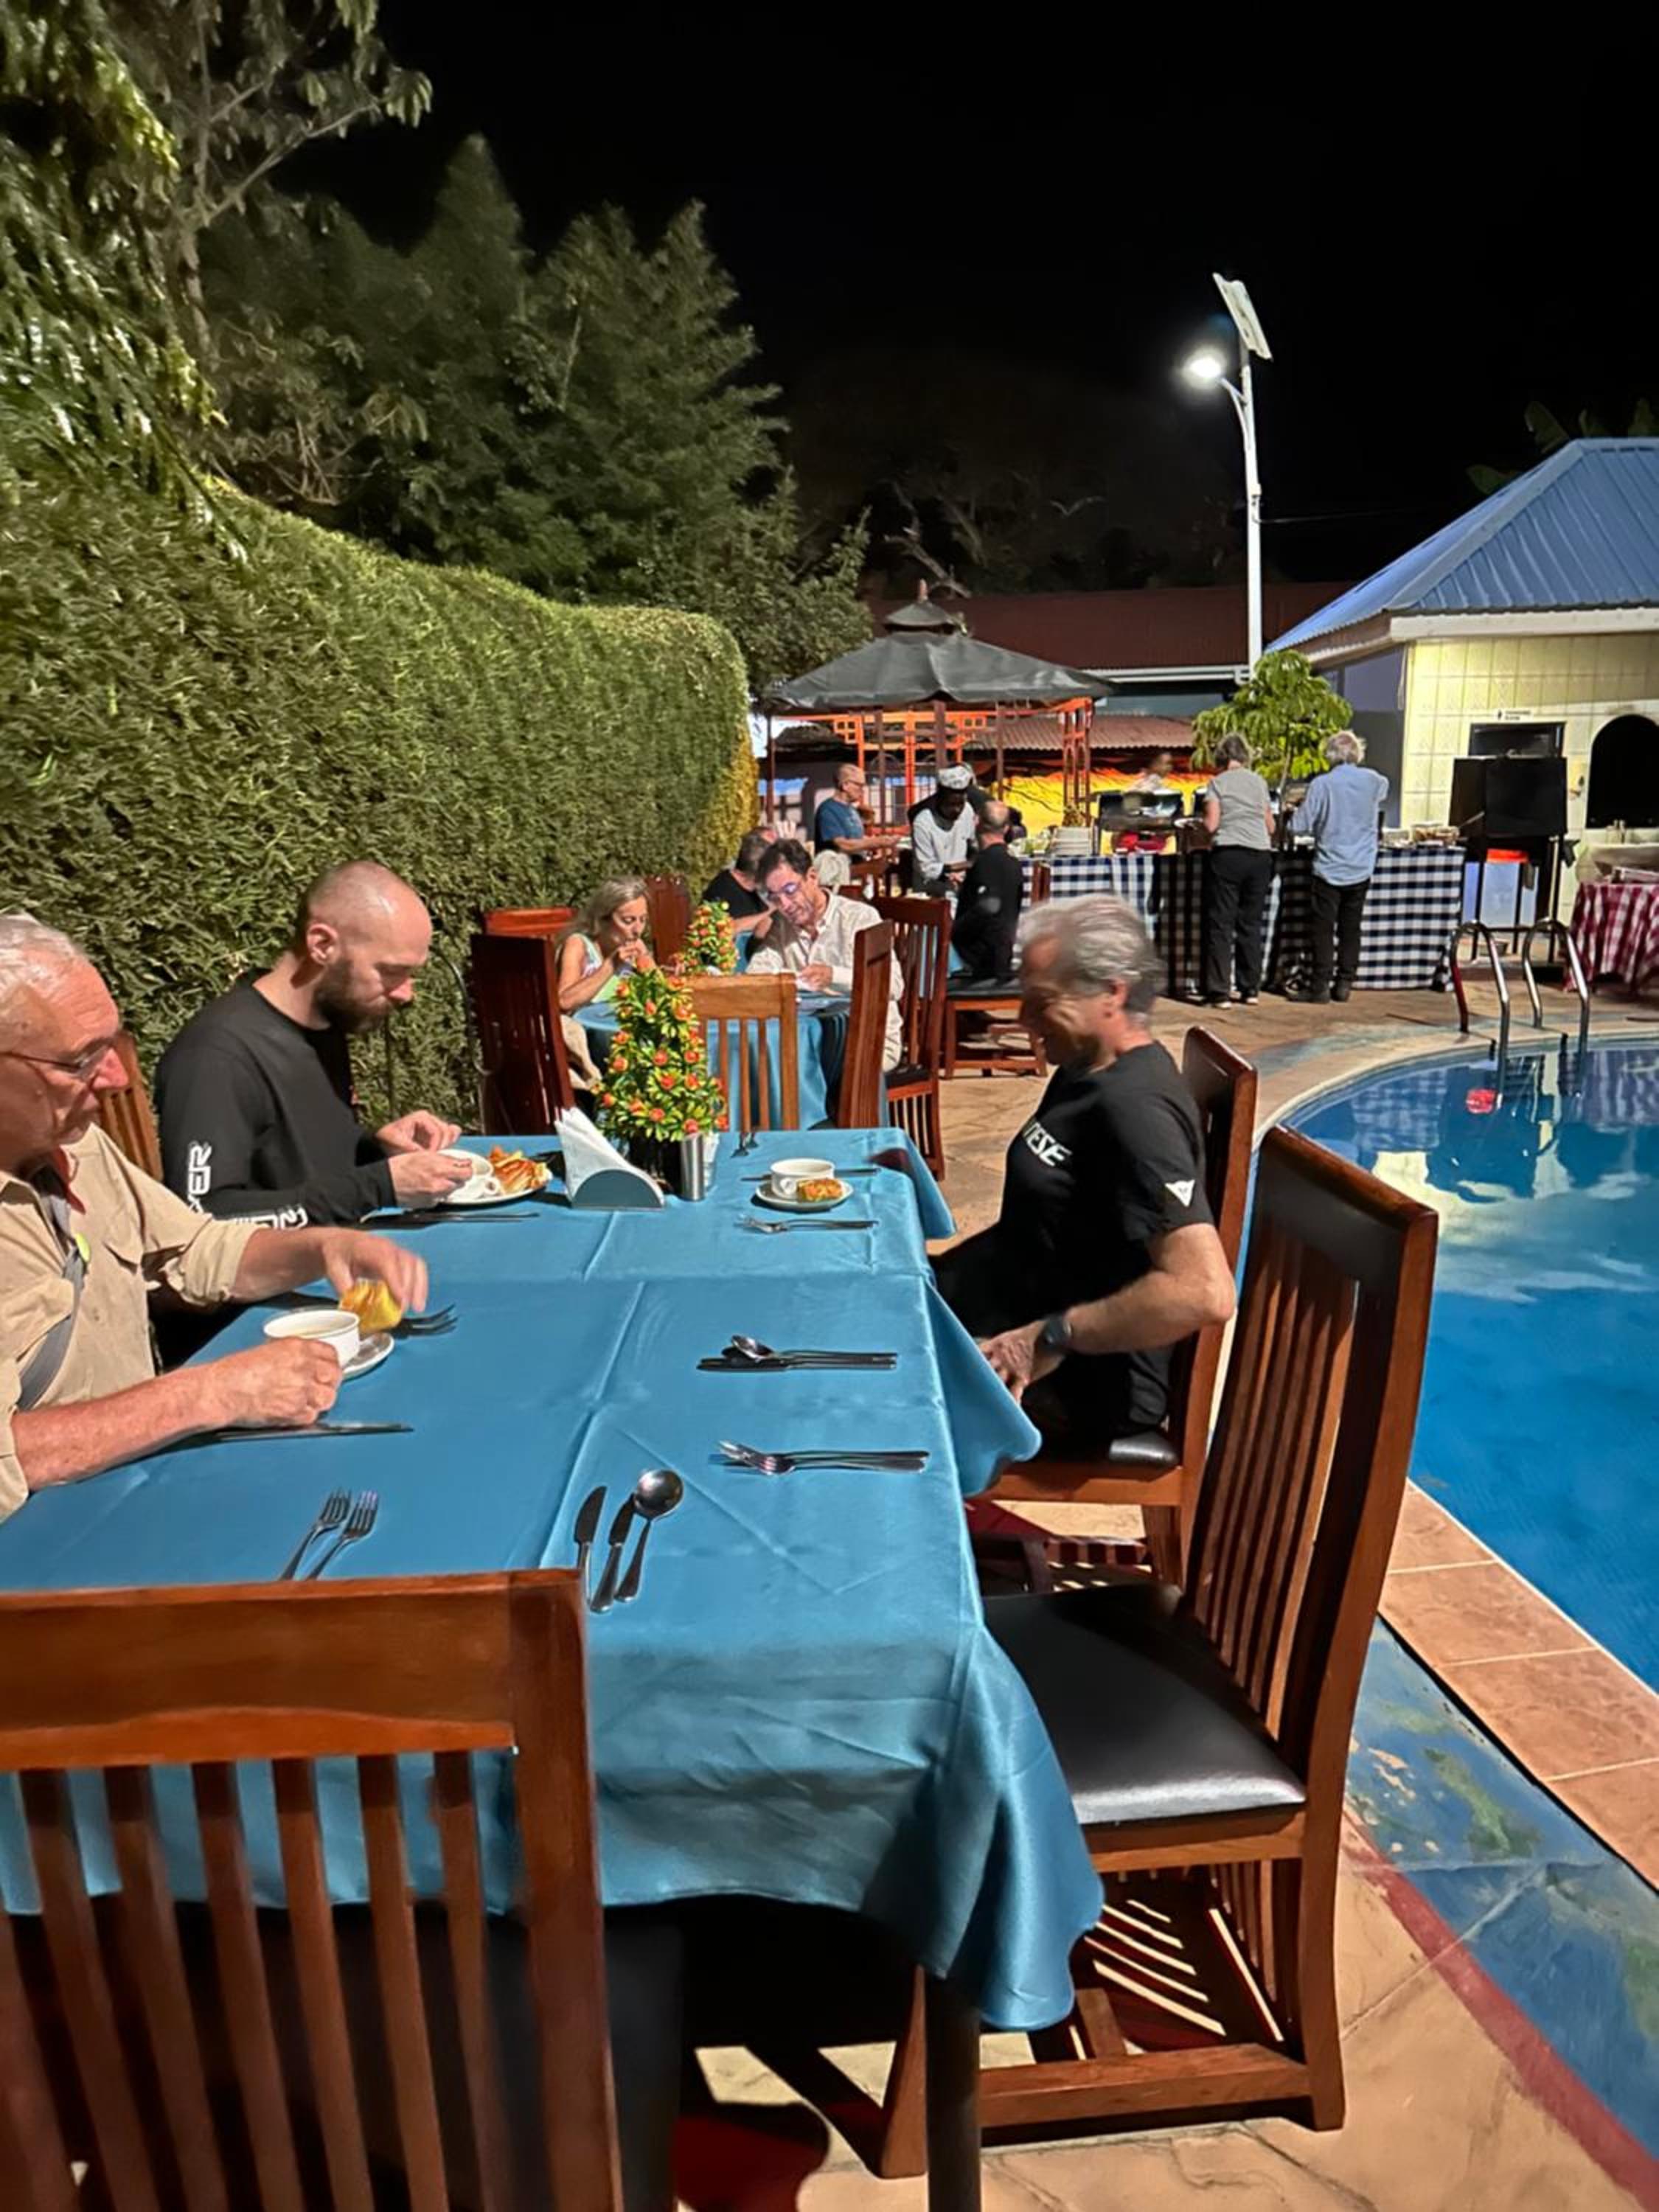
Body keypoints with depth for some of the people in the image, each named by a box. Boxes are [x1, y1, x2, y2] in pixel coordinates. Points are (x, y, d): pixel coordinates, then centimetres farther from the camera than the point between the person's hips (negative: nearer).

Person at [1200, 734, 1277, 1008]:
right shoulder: (1259, 782, 11)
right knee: (1252, 924, 12)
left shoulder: (1218, 782, 0)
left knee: (1221, 924, -1)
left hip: (1228, 854, -4)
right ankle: (1251, 989, 16)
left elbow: (1210, 825, -6)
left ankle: (1220, 992, -5)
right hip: (1260, 856, 4)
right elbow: (1270, 826, 13)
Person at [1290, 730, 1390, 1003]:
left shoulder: (1321, 784, -11)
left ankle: (1320, 987, -1)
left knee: (1324, 930, 0)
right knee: (1351, 929, 11)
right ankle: (1345, 984, 14)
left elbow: (1302, 824, -9)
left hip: (1329, 869, -3)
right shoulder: (1373, 781, 1)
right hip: (1361, 869, 3)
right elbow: (1383, 800, 23)